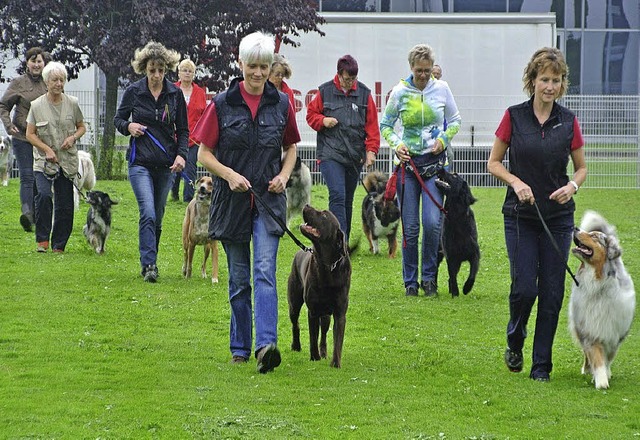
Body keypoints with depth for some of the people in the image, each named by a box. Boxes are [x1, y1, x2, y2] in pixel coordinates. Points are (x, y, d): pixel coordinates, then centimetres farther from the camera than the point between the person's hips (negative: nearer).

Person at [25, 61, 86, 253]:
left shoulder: (72, 103, 3)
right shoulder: (37, 105, -2)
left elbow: (81, 127, 15)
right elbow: (30, 134, 1)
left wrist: (73, 137, -7)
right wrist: (47, 149, -12)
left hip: (67, 161, 2)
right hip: (43, 161, -2)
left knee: (65, 205, 1)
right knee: (44, 195, -23)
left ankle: (59, 245, 13)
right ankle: (42, 239, -11)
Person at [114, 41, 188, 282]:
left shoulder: (175, 94, 3)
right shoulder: (134, 91, -1)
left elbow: (183, 130, 8)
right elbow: (118, 118, 11)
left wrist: (181, 154, -8)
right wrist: (128, 126, -11)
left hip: (166, 163, 2)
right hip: (140, 162, -2)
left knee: (157, 217, 8)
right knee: (148, 214, -17)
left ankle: (150, 261, 21)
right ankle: (149, 265, -18)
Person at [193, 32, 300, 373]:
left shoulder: (281, 104, 4)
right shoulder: (222, 104, -2)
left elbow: (291, 147, 17)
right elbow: (204, 153, 0)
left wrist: (284, 175, -2)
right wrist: (229, 174, -16)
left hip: (269, 200, 0)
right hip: (232, 200, 0)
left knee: (265, 271, -15)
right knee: (238, 278, 7)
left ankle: (267, 344, -27)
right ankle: (240, 347, 19)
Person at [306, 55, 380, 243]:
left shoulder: (364, 93, 7)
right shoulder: (325, 91, 2)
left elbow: (372, 124, 8)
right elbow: (311, 114, 11)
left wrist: (371, 149, -1)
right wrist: (322, 121, -10)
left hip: (355, 155, 3)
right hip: (330, 154, -3)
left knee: (348, 200, 10)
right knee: (338, 196, -17)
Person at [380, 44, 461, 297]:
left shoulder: (441, 89, 0)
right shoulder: (400, 92, -2)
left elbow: (455, 121, 12)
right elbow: (385, 125, 9)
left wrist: (444, 139, -6)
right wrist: (396, 144, -9)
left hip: (435, 162, 0)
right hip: (408, 161, 0)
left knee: (432, 222, -13)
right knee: (410, 227, 1)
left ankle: (429, 277, 3)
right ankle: (410, 281, 11)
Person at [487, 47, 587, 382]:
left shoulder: (568, 122, 1)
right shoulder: (514, 117, -3)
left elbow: (582, 167, 10)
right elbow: (493, 163, 3)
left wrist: (573, 185, -11)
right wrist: (516, 182, -15)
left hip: (558, 217, 2)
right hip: (520, 215, -2)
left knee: (552, 292, 1)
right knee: (524, 287, -9)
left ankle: (542, 364, 11)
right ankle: (514, 342, 20)